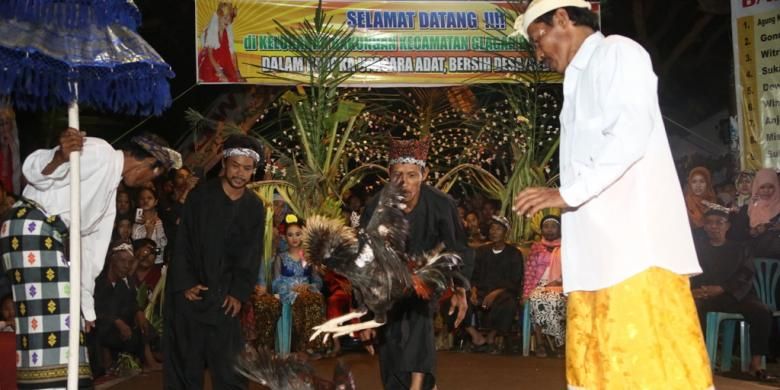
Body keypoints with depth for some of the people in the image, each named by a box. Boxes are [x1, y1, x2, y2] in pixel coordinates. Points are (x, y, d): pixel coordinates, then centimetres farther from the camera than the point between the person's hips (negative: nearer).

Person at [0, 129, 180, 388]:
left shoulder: (110, 191, 21)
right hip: (29, 229, -10)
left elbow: (91, 248, 21)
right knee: (48, 320, -13)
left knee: (61, 320, 9)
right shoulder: (99, 152, -7)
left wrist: (87, 307, 19)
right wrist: (60, 157, -38)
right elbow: (34, 170, -15)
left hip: (51, 238, 10)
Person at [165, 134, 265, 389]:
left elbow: (252, 254, 5)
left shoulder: (255, 207, 3)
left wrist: (239, 292, -4)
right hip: (190, 291, -2)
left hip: (224, 295, 2)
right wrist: (185, 283, -11)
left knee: (228, 358, 0)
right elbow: (182, 242, -5)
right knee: (186, 357, 2)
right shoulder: (200, 196, -5)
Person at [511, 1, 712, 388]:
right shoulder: (580, 81, 28)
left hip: (636, 247, -9)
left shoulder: (617, 52, 2)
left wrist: (567, 193, -14)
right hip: (598, 252, 9)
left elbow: (632, 133, -13)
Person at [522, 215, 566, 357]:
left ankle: (557, 341, -22)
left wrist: (559, 282, -10)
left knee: (553, 299, -36)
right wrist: (526, 293, -4)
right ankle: (540, 342, -26)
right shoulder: (536, 247, 17)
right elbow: (529, 272, 8)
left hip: (561, 287, -1)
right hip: (539, 286, 1)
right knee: (536, 299, -34)